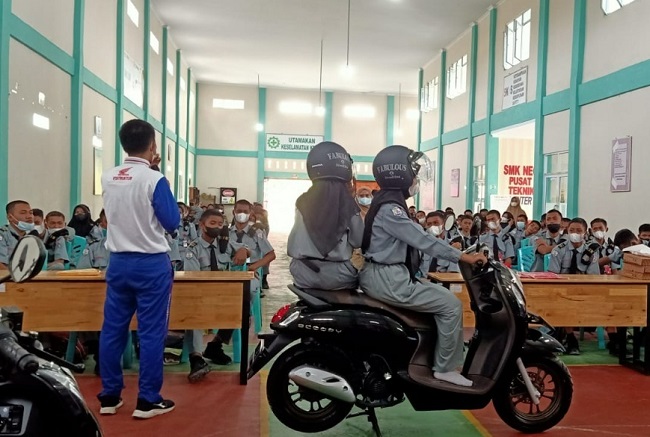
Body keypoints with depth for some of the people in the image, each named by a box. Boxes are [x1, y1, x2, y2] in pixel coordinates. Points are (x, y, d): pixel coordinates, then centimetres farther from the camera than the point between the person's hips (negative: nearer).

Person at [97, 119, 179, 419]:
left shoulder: (107, 178, 4)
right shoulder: (154, 180, -14)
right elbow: (172, 223, -9)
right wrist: (168, 197, 8)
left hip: (118, 262, 6)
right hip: (151, 264, -6)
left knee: (112, 329, 11)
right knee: (151, 332, 2)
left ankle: (109, 396, 22)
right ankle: (148, 400, 10)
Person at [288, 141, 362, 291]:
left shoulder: (303, 201, -1)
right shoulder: (348, 203, -7)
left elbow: (292, 246, 5)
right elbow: (358, 241, -1)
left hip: (305, 274, 3)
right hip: (338, 276, -2)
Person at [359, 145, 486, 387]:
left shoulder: (390, 202, 14)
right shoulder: (390, 208, -19)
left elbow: (417, 239, 15)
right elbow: (423, 240, -22)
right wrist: (463, 256, -18)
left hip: (387, 274, 11)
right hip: (388, 279, -11)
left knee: (440, 294, 19)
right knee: (451, 305, -7)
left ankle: (431, 356, 23)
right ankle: (445, 368, 4)